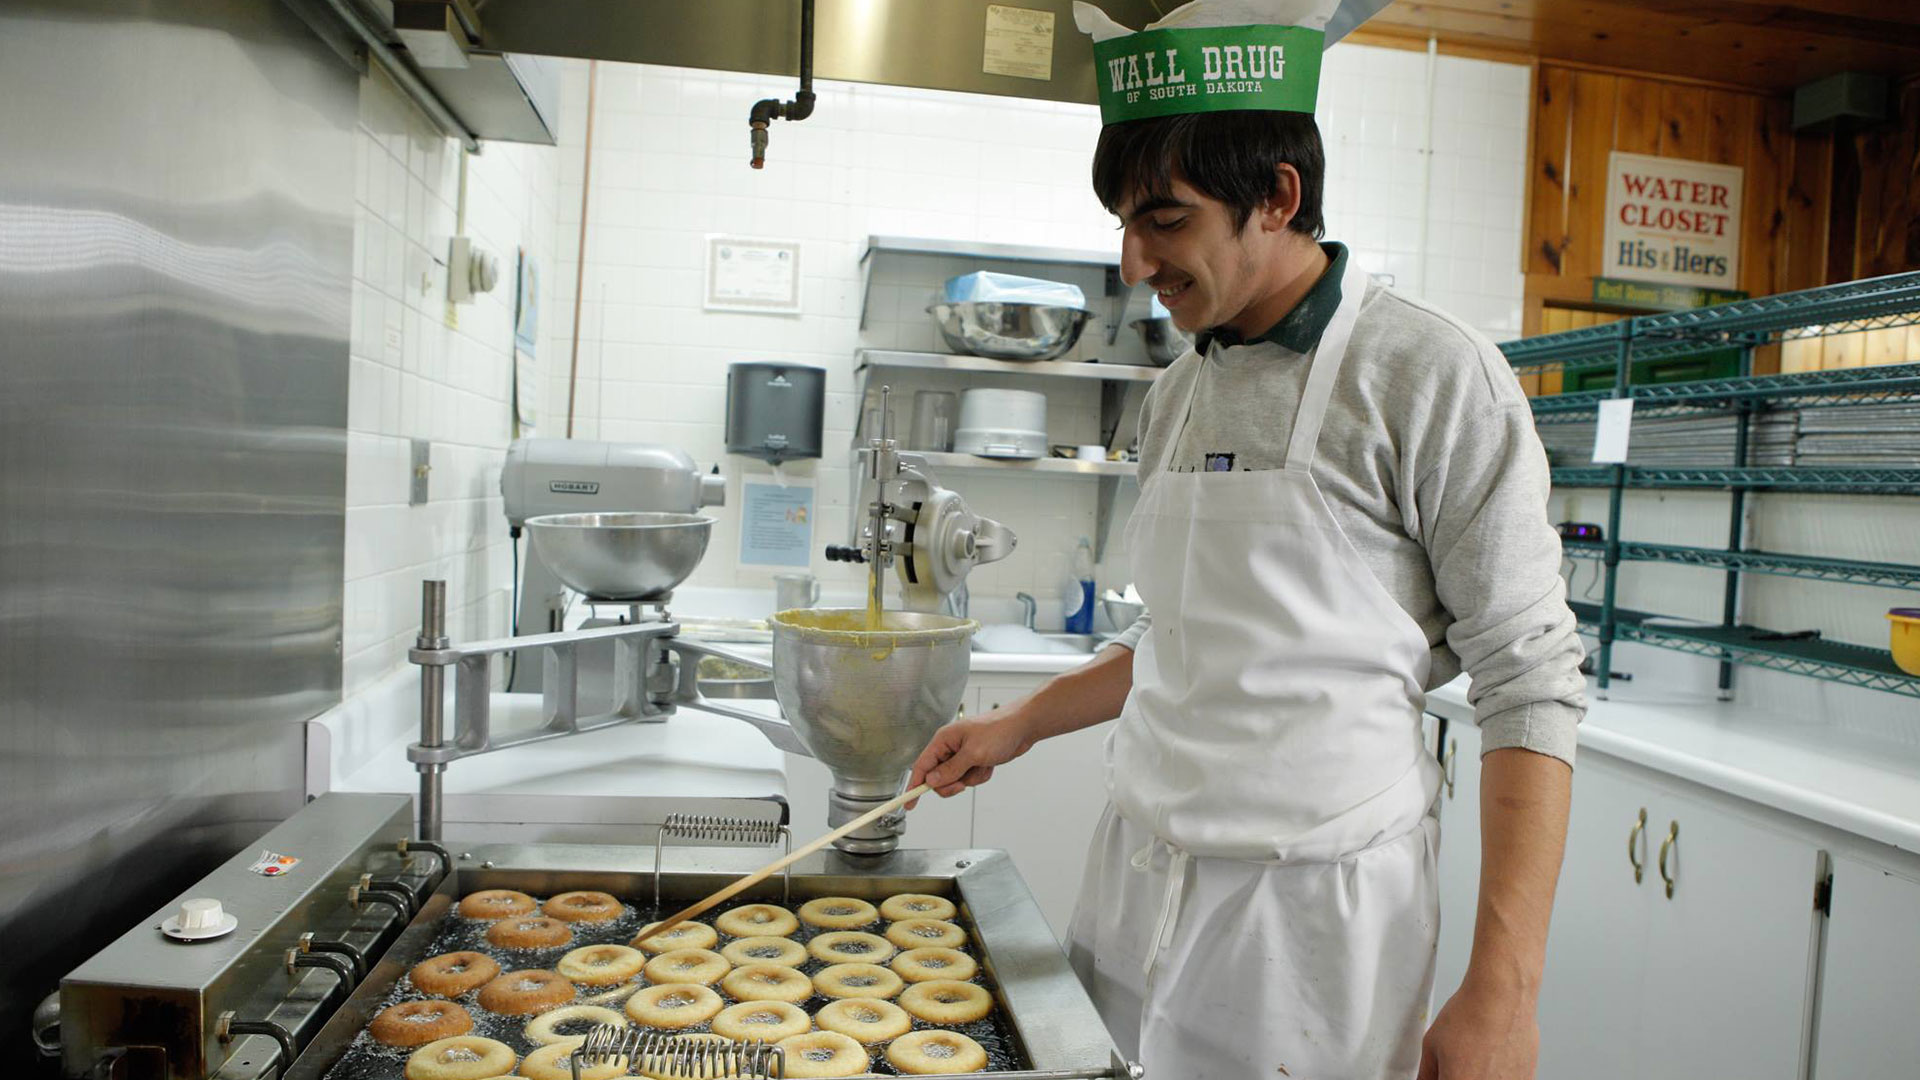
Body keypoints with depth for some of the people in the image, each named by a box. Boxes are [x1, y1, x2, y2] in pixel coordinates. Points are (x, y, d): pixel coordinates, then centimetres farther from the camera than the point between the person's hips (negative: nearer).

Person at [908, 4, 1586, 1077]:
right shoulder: (1179, 395, 9)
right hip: (1136, 883, 6)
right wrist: (1020, 725, 15)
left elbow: (1529, 685, -12)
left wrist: (1505, 989, -15)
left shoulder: (1432, 375, -11)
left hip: (1312, 908, -5)